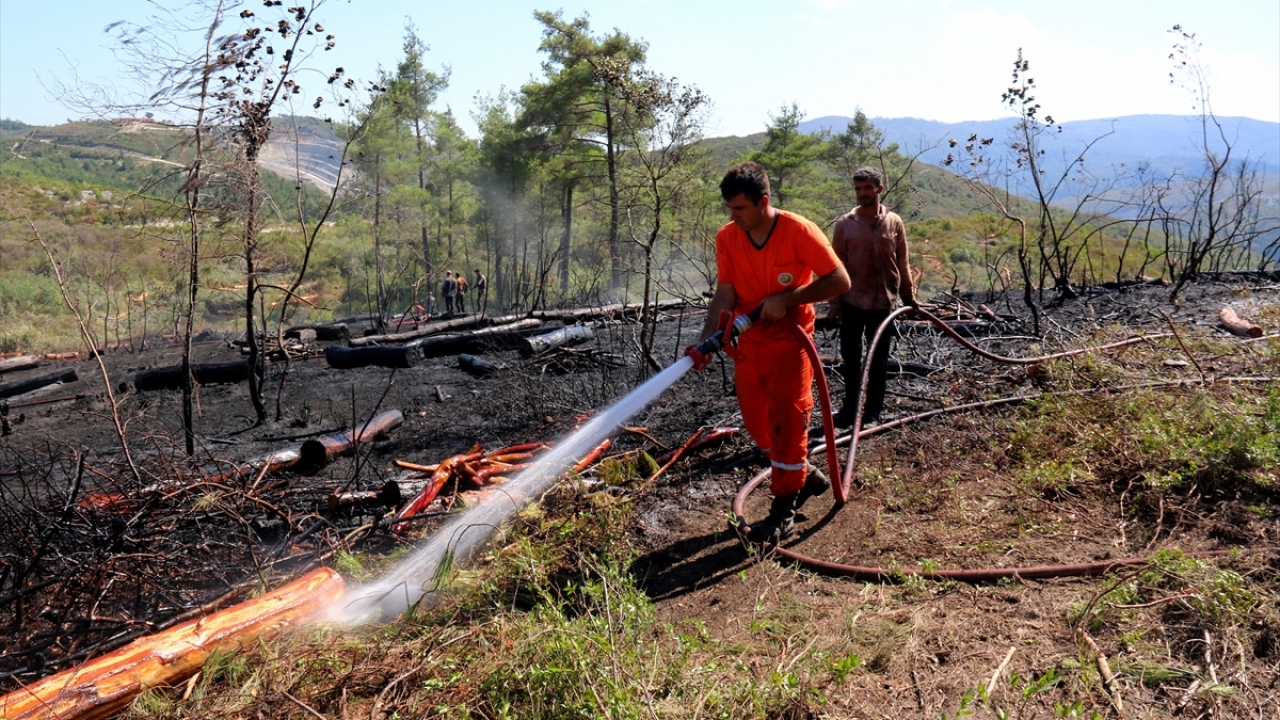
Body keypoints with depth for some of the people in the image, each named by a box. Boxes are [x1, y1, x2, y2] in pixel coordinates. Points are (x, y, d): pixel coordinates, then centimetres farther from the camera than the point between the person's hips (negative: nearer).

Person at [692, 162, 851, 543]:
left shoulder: (799, 232, -17)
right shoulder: (727, 238, -5)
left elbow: (839, 281, -14)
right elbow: (725, 295, -8)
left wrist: (786, 299, -21)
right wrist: (706, 341, -23)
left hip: (789, 343, -5)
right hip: (748, 344, 5)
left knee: (787, 424, -2)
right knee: (757, 424, 13)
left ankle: (783, 512, 9)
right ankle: (804, 477, 36)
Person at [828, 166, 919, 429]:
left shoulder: (894, 223, 1)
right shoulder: (845, 224, -3)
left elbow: (902, 265, 7)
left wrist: (909, 297, 11)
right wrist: (834, 302, -4)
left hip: (883, 302, 1)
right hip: (852, 302, 0)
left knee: (878, 359, 10)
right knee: (851, 357, 8)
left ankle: (873, 410, 20)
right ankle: (850, 407, 19)